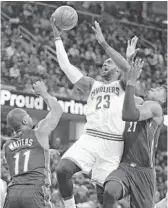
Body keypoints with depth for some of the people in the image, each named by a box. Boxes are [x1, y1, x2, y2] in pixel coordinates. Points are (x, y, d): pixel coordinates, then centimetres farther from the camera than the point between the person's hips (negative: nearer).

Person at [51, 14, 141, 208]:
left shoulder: (122, 85, 12)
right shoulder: (92, 85, 23)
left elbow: (127, 69, -11)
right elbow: (66, 66, 17)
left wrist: (103, 43, -15)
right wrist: (57, 37, 12)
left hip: (113, 143, -3)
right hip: (90, 138, 3)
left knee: (103, 192, 0)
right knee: (62, 169, -22)